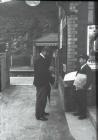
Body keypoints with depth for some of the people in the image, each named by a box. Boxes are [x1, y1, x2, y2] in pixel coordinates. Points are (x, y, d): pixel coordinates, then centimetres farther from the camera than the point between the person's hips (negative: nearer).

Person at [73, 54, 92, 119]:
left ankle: (84, 114, 15)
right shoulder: (80, 67, 11)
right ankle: (79, 111, 34)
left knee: (83, 101, 2)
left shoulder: (87, 68, -15)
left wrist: (85, 87, -20)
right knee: (77, 99, 18)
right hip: (77, 87, 9)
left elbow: (89, 79, -19)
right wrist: (75, 84, 10)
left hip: (82, 88, -8)